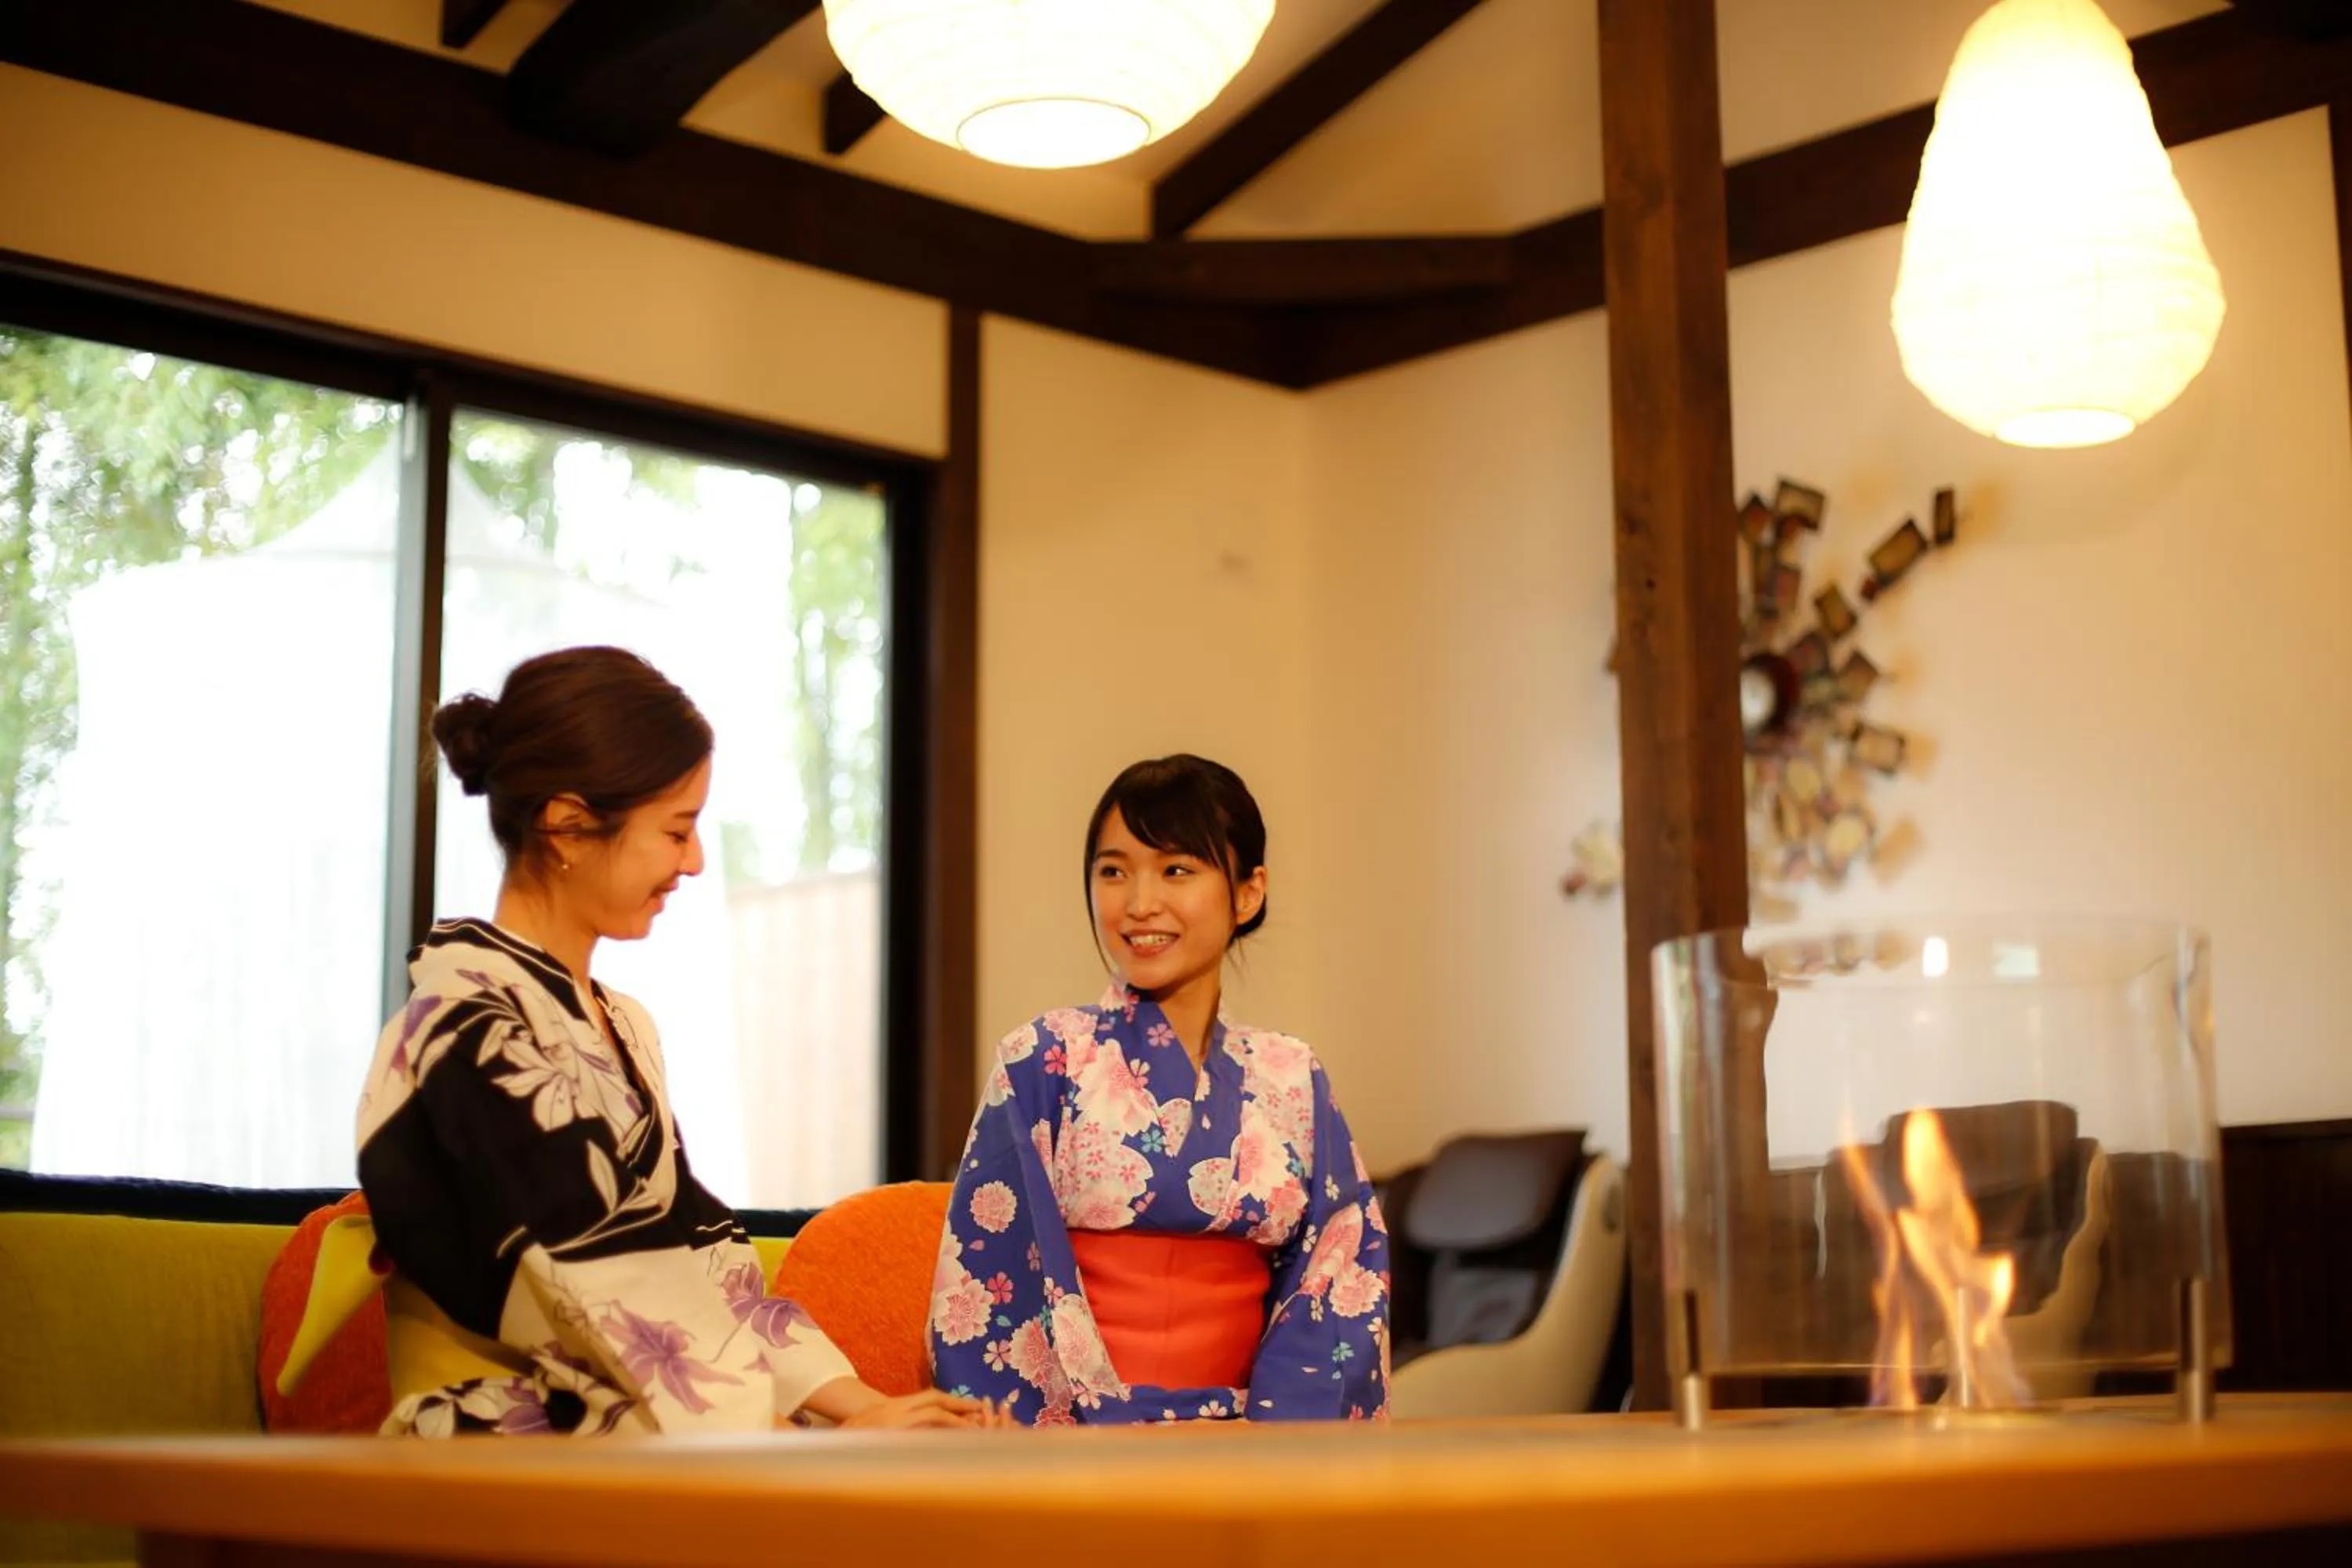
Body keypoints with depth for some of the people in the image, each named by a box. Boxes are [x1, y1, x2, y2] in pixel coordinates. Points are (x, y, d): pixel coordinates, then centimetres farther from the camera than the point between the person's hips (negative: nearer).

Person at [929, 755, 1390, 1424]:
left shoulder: (1293, 1081, 9)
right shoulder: (1044, 1062, -1)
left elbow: (1343, 1276, 6)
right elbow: (996, 1282, -4)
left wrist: (1264, 1425, -9)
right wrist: (1108, 1424, -12)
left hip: (1244, 1435, 3)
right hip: (1080, 1427, -2)